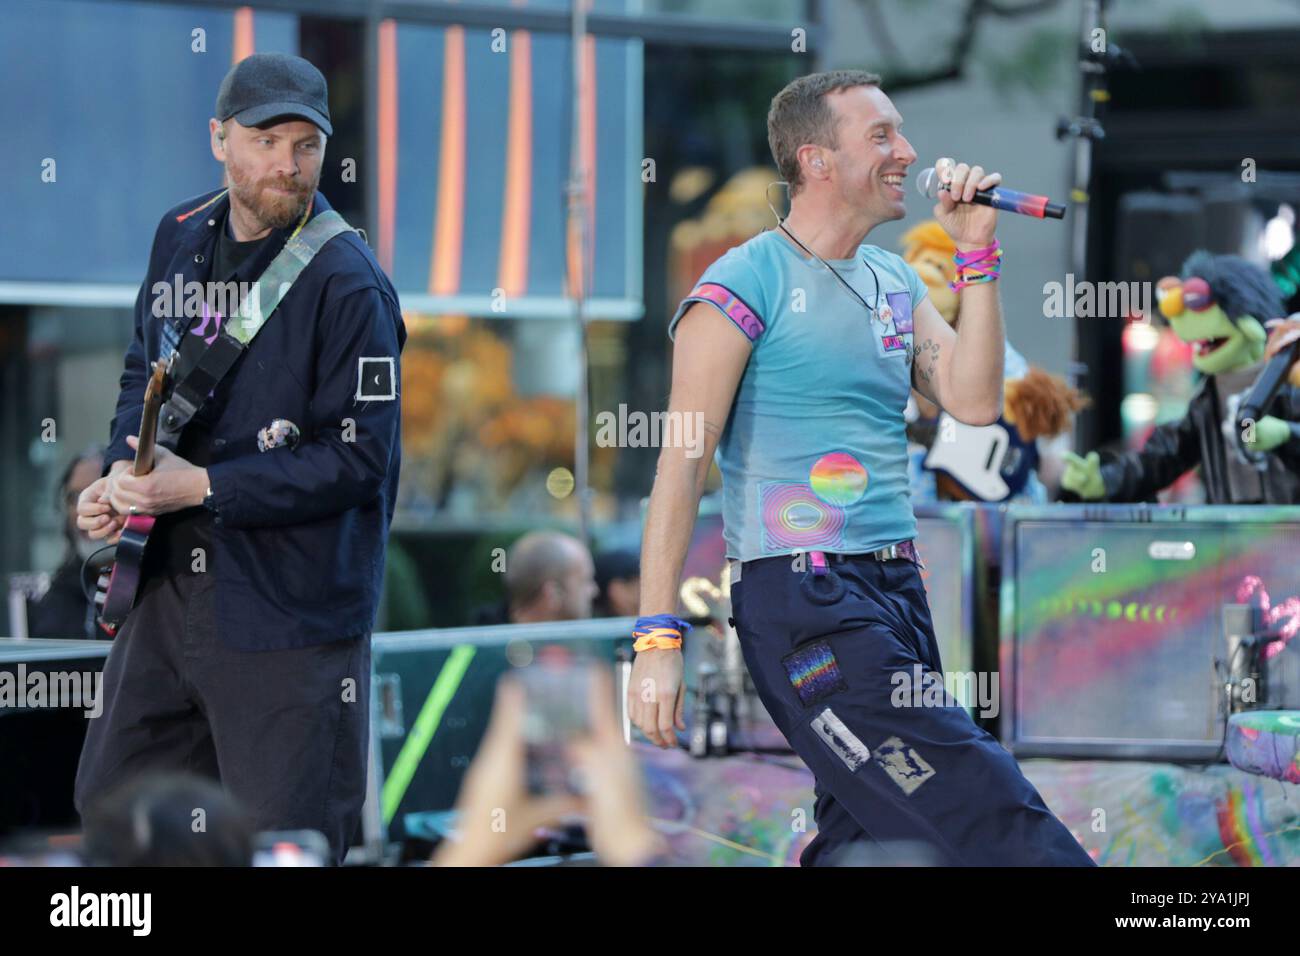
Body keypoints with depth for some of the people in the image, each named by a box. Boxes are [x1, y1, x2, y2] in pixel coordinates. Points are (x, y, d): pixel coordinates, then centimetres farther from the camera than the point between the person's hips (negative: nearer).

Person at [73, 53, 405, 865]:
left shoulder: (348, 285, -16)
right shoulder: (182, 237, 7)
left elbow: (358, 458, -18)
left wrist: (203, 488, -19)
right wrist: (121, 478, 0)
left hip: (290, 611, -7)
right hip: (172, 585, 7)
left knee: (287, 844, -1)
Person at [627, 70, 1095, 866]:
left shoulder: (894, 283, 16)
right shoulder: (745, 285, -7)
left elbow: (974, 402, 5)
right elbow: (683, 463, -10)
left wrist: (977, 254, 2)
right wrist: (658, 637, -16)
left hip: (897, 589, 8)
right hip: (802, 598, -8)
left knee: (864, 836, 7)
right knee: (985, 813, -17)